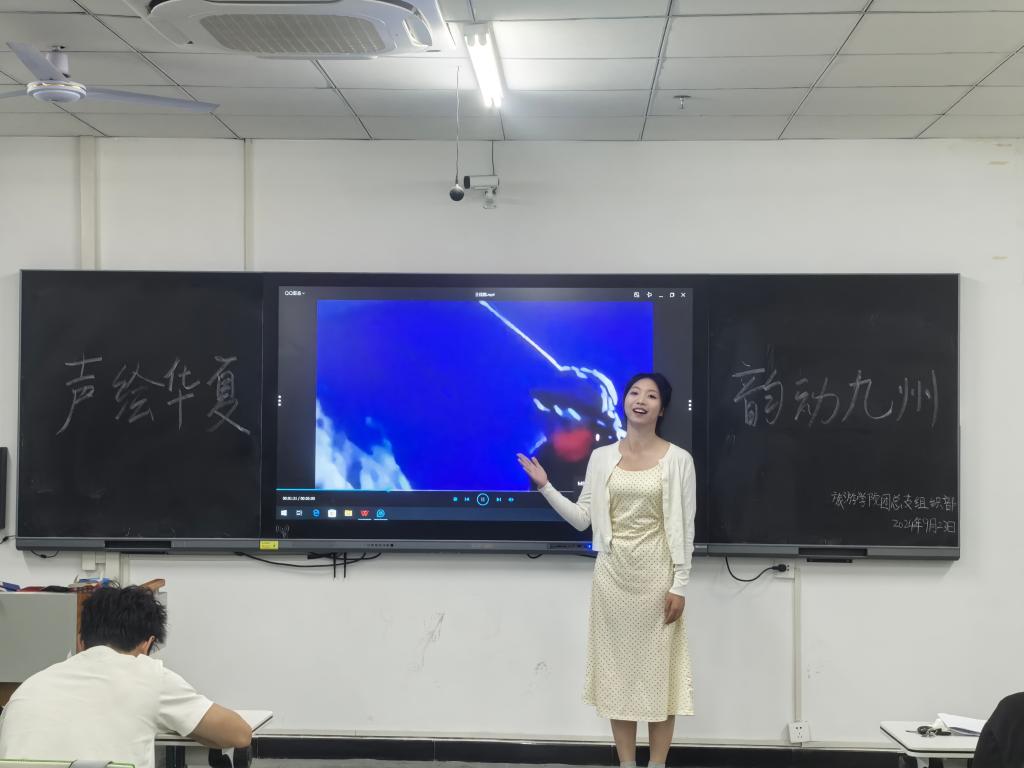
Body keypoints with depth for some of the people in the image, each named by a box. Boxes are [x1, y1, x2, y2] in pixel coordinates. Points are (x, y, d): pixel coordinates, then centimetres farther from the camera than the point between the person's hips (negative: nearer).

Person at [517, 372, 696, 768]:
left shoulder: (677, 459, -3)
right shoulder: (601, 457, 5)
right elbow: (582, 518, 4)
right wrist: (544, 486, -5)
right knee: (619, 667, 7)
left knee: (658, 669, 2)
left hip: (656, 574, -3)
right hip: (613, 573, 3)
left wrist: (679, 585, -9)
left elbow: (684, 527, -4)